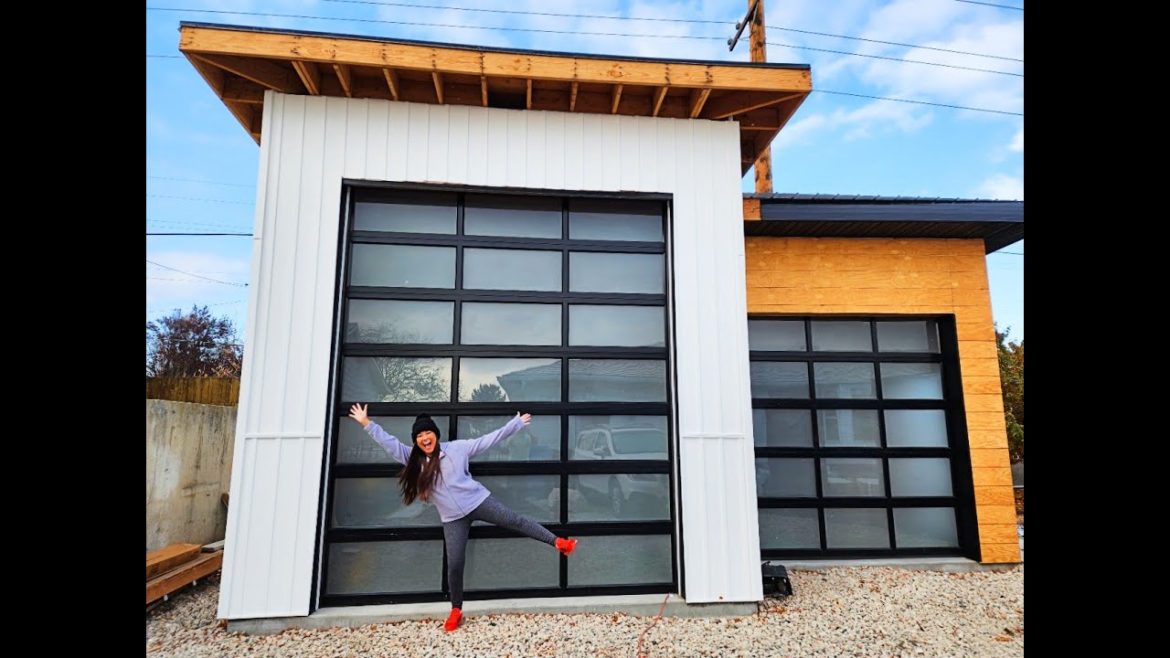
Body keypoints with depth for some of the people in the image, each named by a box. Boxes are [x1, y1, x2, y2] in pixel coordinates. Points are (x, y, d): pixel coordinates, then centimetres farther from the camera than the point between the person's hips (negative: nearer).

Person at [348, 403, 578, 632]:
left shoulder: (456, 448, -4)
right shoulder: (414, 460, 3)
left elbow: (488, 439, -2)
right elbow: (389, 442, 2)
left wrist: (516, 423, -2)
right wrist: (366, 423, -3)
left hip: (478, 501, -2)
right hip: (453, 518, 2)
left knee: (515, 521, -6)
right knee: (454, 565, 3)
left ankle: (557, 541, 4)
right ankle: (456, 610, 20)